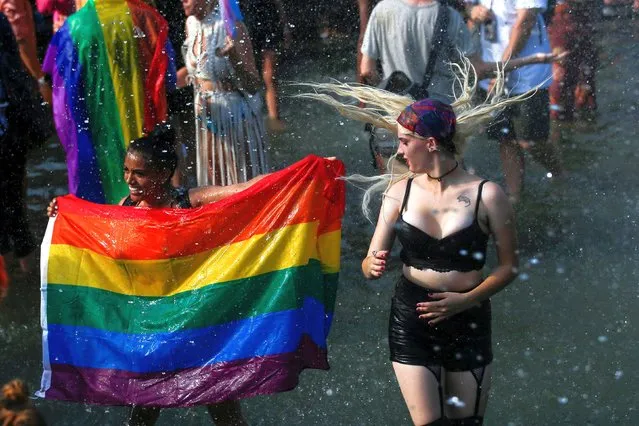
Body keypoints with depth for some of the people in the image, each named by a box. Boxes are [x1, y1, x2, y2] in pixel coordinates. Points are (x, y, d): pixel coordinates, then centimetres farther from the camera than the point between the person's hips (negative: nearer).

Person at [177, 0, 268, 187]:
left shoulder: (231, 26, -19)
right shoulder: (191, 24, 1)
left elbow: (253, 85, -19)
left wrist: (234, 56, -35)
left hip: (235, 113, -6)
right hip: (206, 118, 7)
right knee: (213, 180, 14)